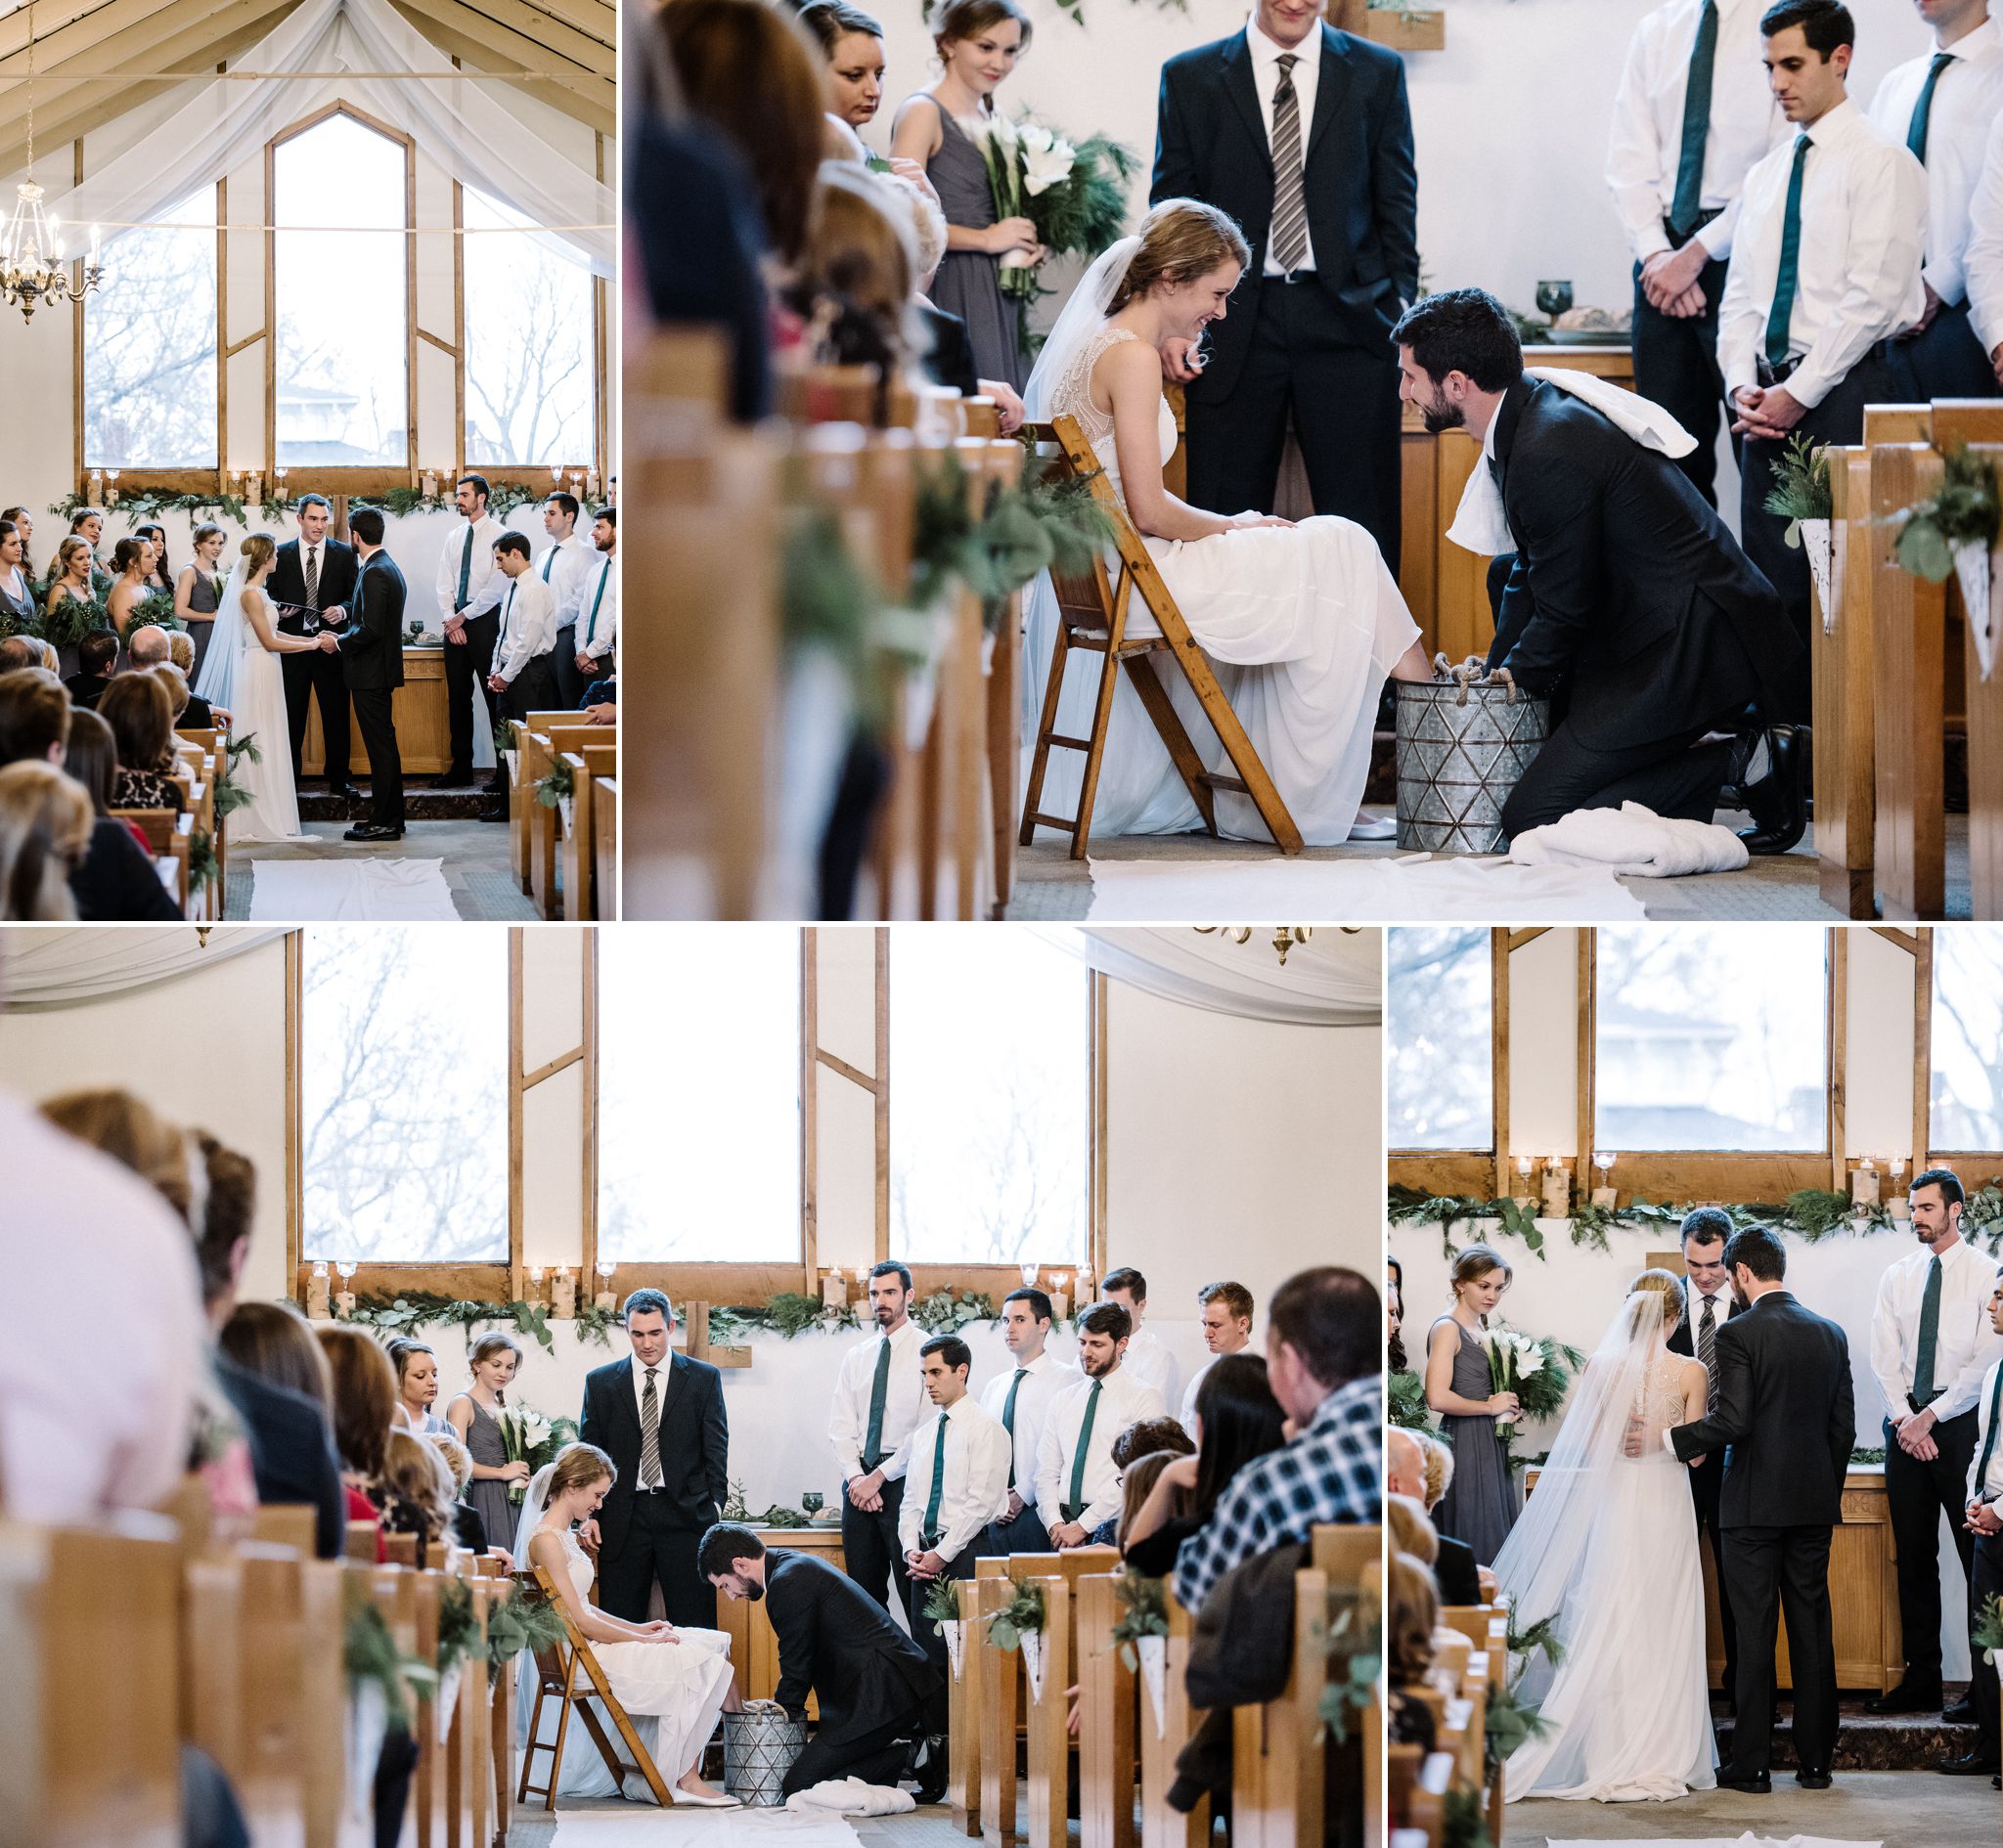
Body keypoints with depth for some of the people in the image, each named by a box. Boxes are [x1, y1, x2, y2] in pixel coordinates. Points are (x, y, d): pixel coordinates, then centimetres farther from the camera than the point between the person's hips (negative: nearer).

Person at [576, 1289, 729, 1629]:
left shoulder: (703, 1378, 6)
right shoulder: (601, 1382, 9)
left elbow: (716, 1449, 5)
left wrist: (714, 1506, -6)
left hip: (686, 1515, -1)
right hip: (623, 1519, 1)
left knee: (693, 1624, -3)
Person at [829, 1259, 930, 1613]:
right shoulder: (856, 1357, 15)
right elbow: (840, 1426, 11)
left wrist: (879, 1477, -12)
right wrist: (855, 1477, -6)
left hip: (902, 1479, -6)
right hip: (859, 1483, 6)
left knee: (915, 1594, -8)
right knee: (864, 1593, 5)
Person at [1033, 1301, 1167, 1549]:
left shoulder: (1144, 1397, 1)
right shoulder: (1063, 1400, 19)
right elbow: (1046, 1472, 16)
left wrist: (1083, 1526, -11)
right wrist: (1055, 1524, -2)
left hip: (1113, 1528, -4)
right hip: (1065, 1523, 4)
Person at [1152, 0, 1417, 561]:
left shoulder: (1377, 72, 7)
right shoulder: (1190, 78, 6)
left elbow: (1396, 203, 8)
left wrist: (1400, 305, -1)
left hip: (1347, 320, 0)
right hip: (1234, 323, 0)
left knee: (1361, 517, 0)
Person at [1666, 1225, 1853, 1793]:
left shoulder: (1740, 1334, -11)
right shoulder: (1830, 1335, 8)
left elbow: (1732, 1421, -19)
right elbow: (1844, 1426, 10)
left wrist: (1666, 1440, -8)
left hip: (1756, 1504, -5)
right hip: (1814, 1501, 5)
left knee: (1754, 1635, -2)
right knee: (1812, 1630, 8)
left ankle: (1751, 1762, 0)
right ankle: (1815, 1760, 11)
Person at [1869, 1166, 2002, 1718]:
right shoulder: (1897, 1277, 11)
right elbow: (1884, 1357, 6)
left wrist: (1932, 1416, -11)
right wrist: (1905, 1420, -7)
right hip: (1906, 1422, 5)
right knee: (1913, 1554, 7)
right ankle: (1921, 1678, 12)